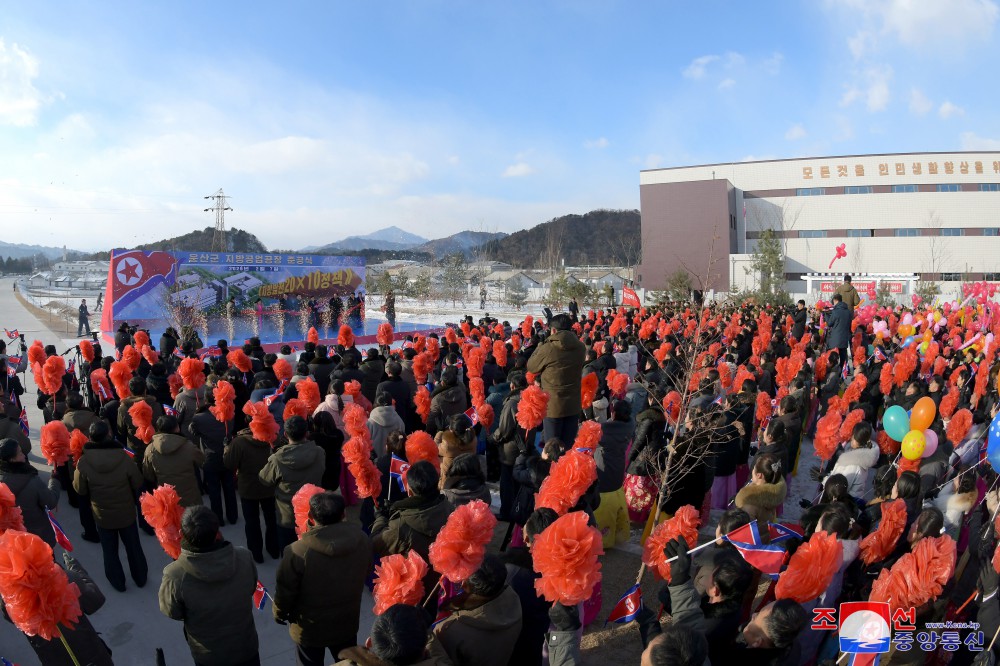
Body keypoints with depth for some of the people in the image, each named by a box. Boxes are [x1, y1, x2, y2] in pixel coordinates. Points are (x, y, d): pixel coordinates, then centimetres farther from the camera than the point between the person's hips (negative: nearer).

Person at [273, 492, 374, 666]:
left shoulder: (298, 552, -31)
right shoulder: (362, 540, -19)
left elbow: (285, 591, -17)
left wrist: (280, 614, 4)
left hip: (310, 629, -3)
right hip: (347, 623, 3)